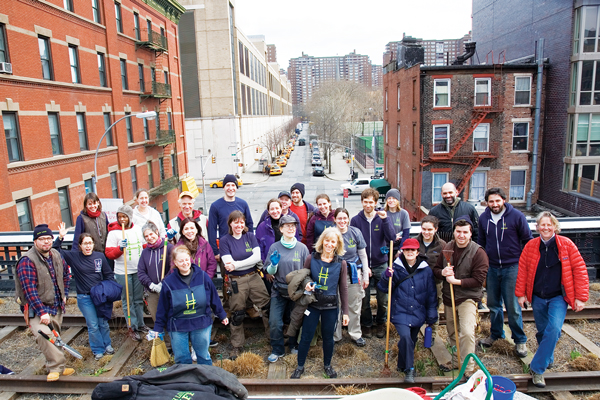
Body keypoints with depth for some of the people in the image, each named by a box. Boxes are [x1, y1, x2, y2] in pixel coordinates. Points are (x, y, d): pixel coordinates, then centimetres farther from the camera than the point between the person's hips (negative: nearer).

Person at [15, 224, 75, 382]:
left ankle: (55, 368, 33)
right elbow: (29, 290, -23)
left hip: (57, 307, 7)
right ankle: (56, 367, -20)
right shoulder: (27, 261, -18)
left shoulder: (57, 256, 4)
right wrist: (42, 312, -28)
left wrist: (64, 295, 16)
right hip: (37, 308, -6)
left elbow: (66, 274, 23)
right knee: (44, 335, -29)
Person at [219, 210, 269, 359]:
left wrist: (236, 264, -18)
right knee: (237, 314, 8)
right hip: (237, 281, -2)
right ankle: (237, 346, 25)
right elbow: (229, 264, -13)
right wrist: (249, 262, -19)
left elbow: (257, 257, -10)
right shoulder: (225, 240, -4)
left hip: (254, 277, 2)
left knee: (267, 307, 4)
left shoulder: (250, 236, 2)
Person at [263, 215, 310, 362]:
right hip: (279, 290, 0)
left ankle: (294, 345, 37)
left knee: (297, 320, 12)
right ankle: (278, 350, 19)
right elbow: (269, 271, 0)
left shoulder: (302, 248, -3)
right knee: (275, 322, -3)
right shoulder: (274, 247, -3)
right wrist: (274, 264, -21)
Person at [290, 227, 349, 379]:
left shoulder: (341, 263, -3)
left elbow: (343, 288, 0)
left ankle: (327, 365, 37)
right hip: (312, 304, 0)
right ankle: (300, 366, 27)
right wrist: (306, 285, -17)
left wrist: (345, 312, 0)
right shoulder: (311, 259, -5)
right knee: (306, 337, 6)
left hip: (331, 306, 0)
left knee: (328, 337, 14)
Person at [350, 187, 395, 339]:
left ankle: (381, 323, 31)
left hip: (381, 265, 0)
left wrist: (385, 220, -22)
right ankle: (366, 324, 29)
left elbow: (392, 238, -11)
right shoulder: (356, 220, -2)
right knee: (364, 299, 8)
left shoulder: (383, 217, -1)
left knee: (383, 299, 8)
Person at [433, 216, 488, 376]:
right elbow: (436, 269, 9)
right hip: (448, 297, 5)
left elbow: (478, 280, -15)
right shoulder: (447, 247, 2)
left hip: (467, 298, -5)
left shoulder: (478, 252, -12)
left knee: (467, 332, -17)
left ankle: (468, 370, -4)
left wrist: (457, 281, -20)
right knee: (451, 332, 17)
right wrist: (443, 272, -14)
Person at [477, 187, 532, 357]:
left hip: (512, 267, -4)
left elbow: (528, 241, 0)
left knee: (513, 306, 0)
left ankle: (520, 340, 18)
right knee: (493, 304, 14)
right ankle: (496, 334, 33)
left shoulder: (516, 216, -8)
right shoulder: (483, 218, 3)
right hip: (491, 267, 4)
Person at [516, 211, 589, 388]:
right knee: (542, 331, 13)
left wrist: (580, 297, -6)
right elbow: (522, 270, 5)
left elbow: (580, 270, -4)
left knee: (553, 330, -18)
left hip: (558, 297, -2)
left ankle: (537, 368, -9)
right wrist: (520, 293, 4)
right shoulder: (530, 246, -1)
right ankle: (547, 359, 38)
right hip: (538, 297, 3)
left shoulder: (566, 244, -7)